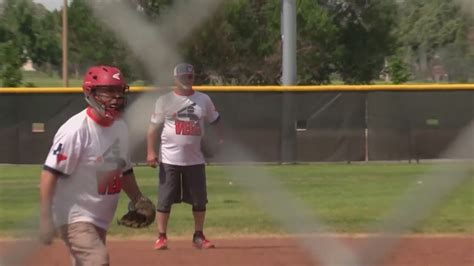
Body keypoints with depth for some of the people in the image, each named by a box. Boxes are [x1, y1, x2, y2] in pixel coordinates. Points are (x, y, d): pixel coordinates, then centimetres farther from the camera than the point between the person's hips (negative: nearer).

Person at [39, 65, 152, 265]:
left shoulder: (120, 127, 7)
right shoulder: (76, 130, -18)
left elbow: (124, 171, 21)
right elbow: (49, 175, -21)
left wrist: (139, 200, 9)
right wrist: (45, 219, -25)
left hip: (100, 219, 9)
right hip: (75, 217, -9)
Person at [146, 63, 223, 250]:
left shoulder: (203, 100, 6)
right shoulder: (165, 100, -1)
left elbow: (215, 121, 15)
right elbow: (154, 127, -2)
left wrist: (222, 141, 3)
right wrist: (150, 152, -10)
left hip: (195, 159, 3)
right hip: (169, 159, -3)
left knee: (199, 200, 6)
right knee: (165, 199, -2)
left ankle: (198, 236, 18)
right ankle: (161, 237, 5)